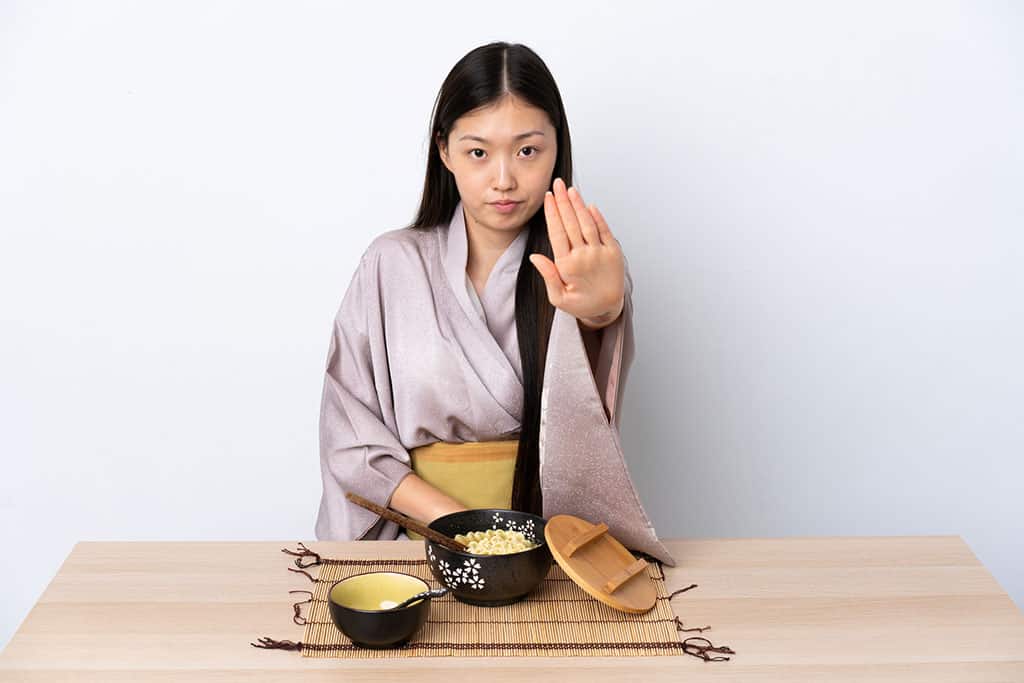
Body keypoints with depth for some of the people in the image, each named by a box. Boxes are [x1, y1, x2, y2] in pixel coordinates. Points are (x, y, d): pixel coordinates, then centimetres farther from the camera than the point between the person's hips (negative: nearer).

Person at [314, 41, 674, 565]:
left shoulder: (573, 262, 0)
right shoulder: (391, 266, 2)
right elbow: (348, 433, 1)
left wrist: (599, 308, -47)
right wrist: (456, 520, -10)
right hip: (423, 538, 0)